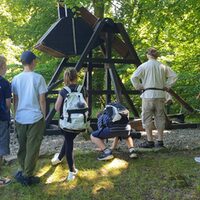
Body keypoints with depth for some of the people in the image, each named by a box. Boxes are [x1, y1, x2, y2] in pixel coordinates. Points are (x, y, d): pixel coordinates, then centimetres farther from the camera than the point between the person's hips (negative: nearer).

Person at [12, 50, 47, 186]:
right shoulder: (38, 78, -8)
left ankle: (23, 172, 26)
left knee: (22, 147, 16)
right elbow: (42, 100, -6)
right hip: (35, 118, -4)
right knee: (32, 148, 3)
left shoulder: (16, 79, 4)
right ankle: (27, 176, 6)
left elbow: (15, 100, 8)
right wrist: (44, 116, 4)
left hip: (20, 118, 4)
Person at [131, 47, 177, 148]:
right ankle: (160, 141, 13)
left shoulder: (144, 66, -4)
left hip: (148, 95, -4)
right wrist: (167, 86, 11)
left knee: (147, 118, 3)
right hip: (160, 95, 4)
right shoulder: (163, 66, 7)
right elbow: (174, 76, 10)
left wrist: (139, 87, 0)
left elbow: (134, 77, -12)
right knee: (160, 117, 10)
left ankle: (150, 141, 2)